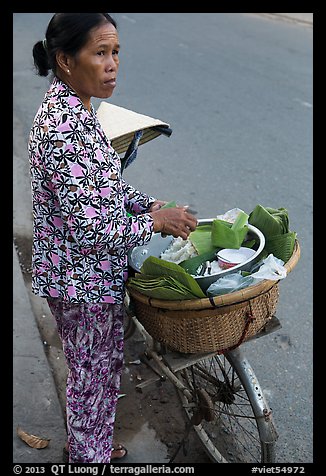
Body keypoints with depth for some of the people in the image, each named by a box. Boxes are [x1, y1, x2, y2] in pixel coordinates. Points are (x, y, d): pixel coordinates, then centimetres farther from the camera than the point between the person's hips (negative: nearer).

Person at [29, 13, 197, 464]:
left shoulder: (72, 108, 3)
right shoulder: (65, 130, -29)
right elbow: (92, 229, -30)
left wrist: (150, 203, 2)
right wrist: (156, 221, -17)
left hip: (91, 272, 9)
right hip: (82, 279, -9)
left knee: (98, 368, 27)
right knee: (93, 376, 14)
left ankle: (88, 442, 52)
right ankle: (90, 455, 41)